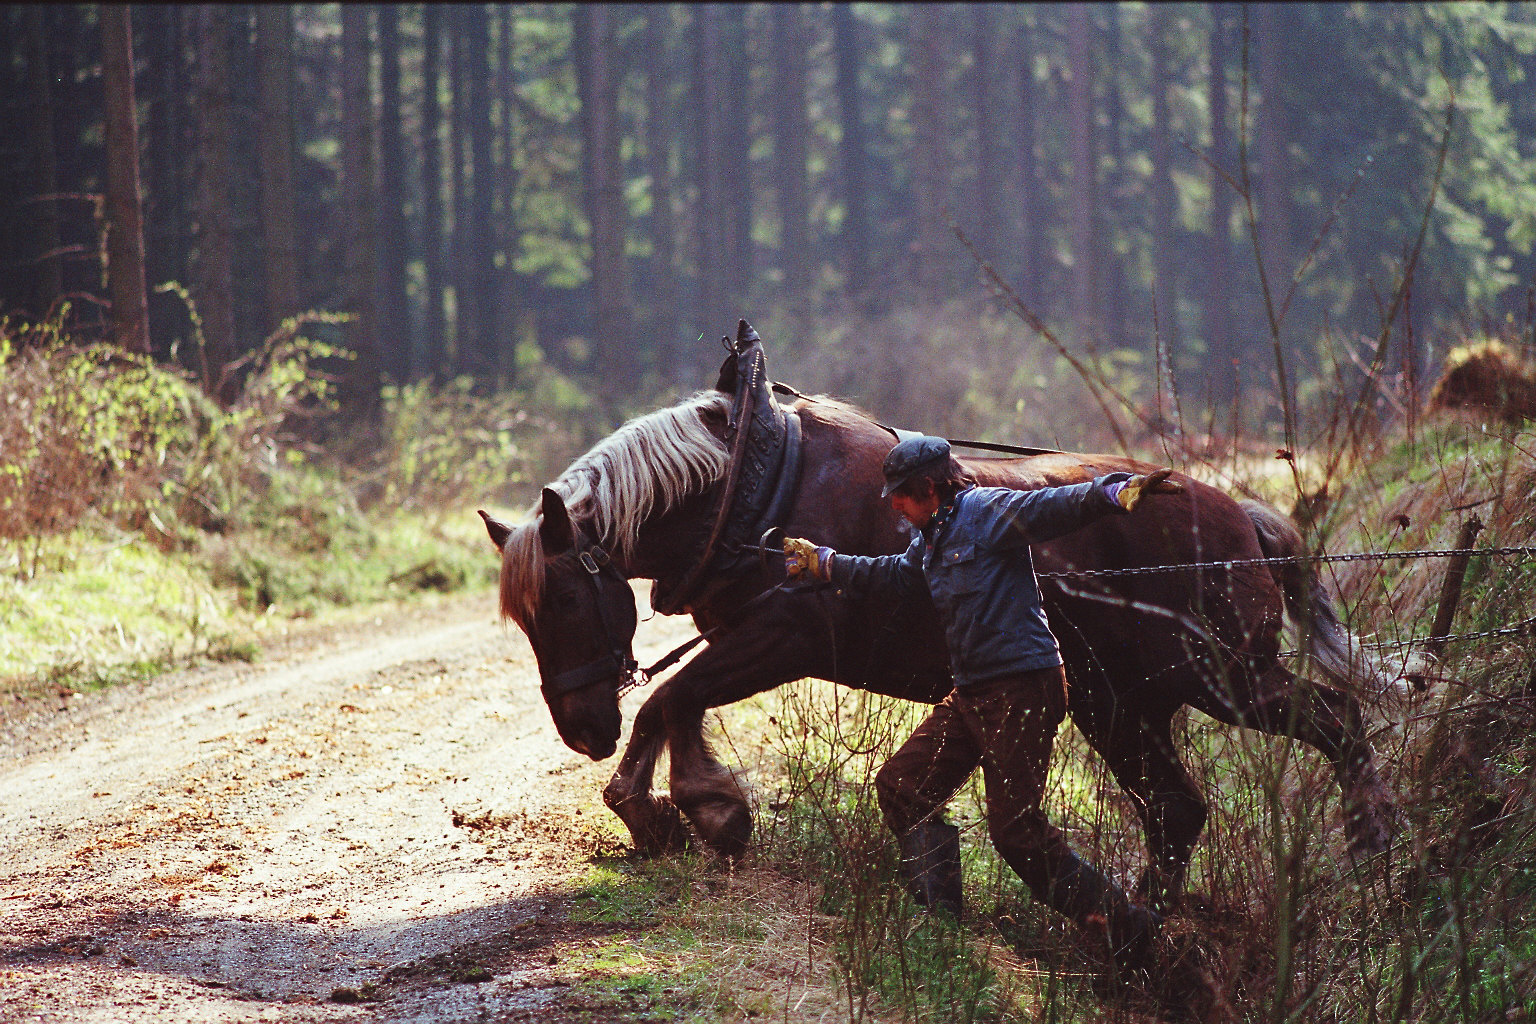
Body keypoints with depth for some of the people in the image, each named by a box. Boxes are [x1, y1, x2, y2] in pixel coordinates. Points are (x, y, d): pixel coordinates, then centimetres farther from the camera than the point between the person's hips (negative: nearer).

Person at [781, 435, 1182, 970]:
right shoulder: (934, 536, 19)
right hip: (971, 695, 10)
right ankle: (941, 912, 16)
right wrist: (822, 562, 45)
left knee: (1015, 825, -14)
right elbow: (892, 573, 37)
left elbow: (1054, 507, -25)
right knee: (900, 787, 10)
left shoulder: (987, 511, -10)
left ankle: (1122, 923, -7)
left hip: (1022, 689, -10)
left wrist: (1117, 490, -43)